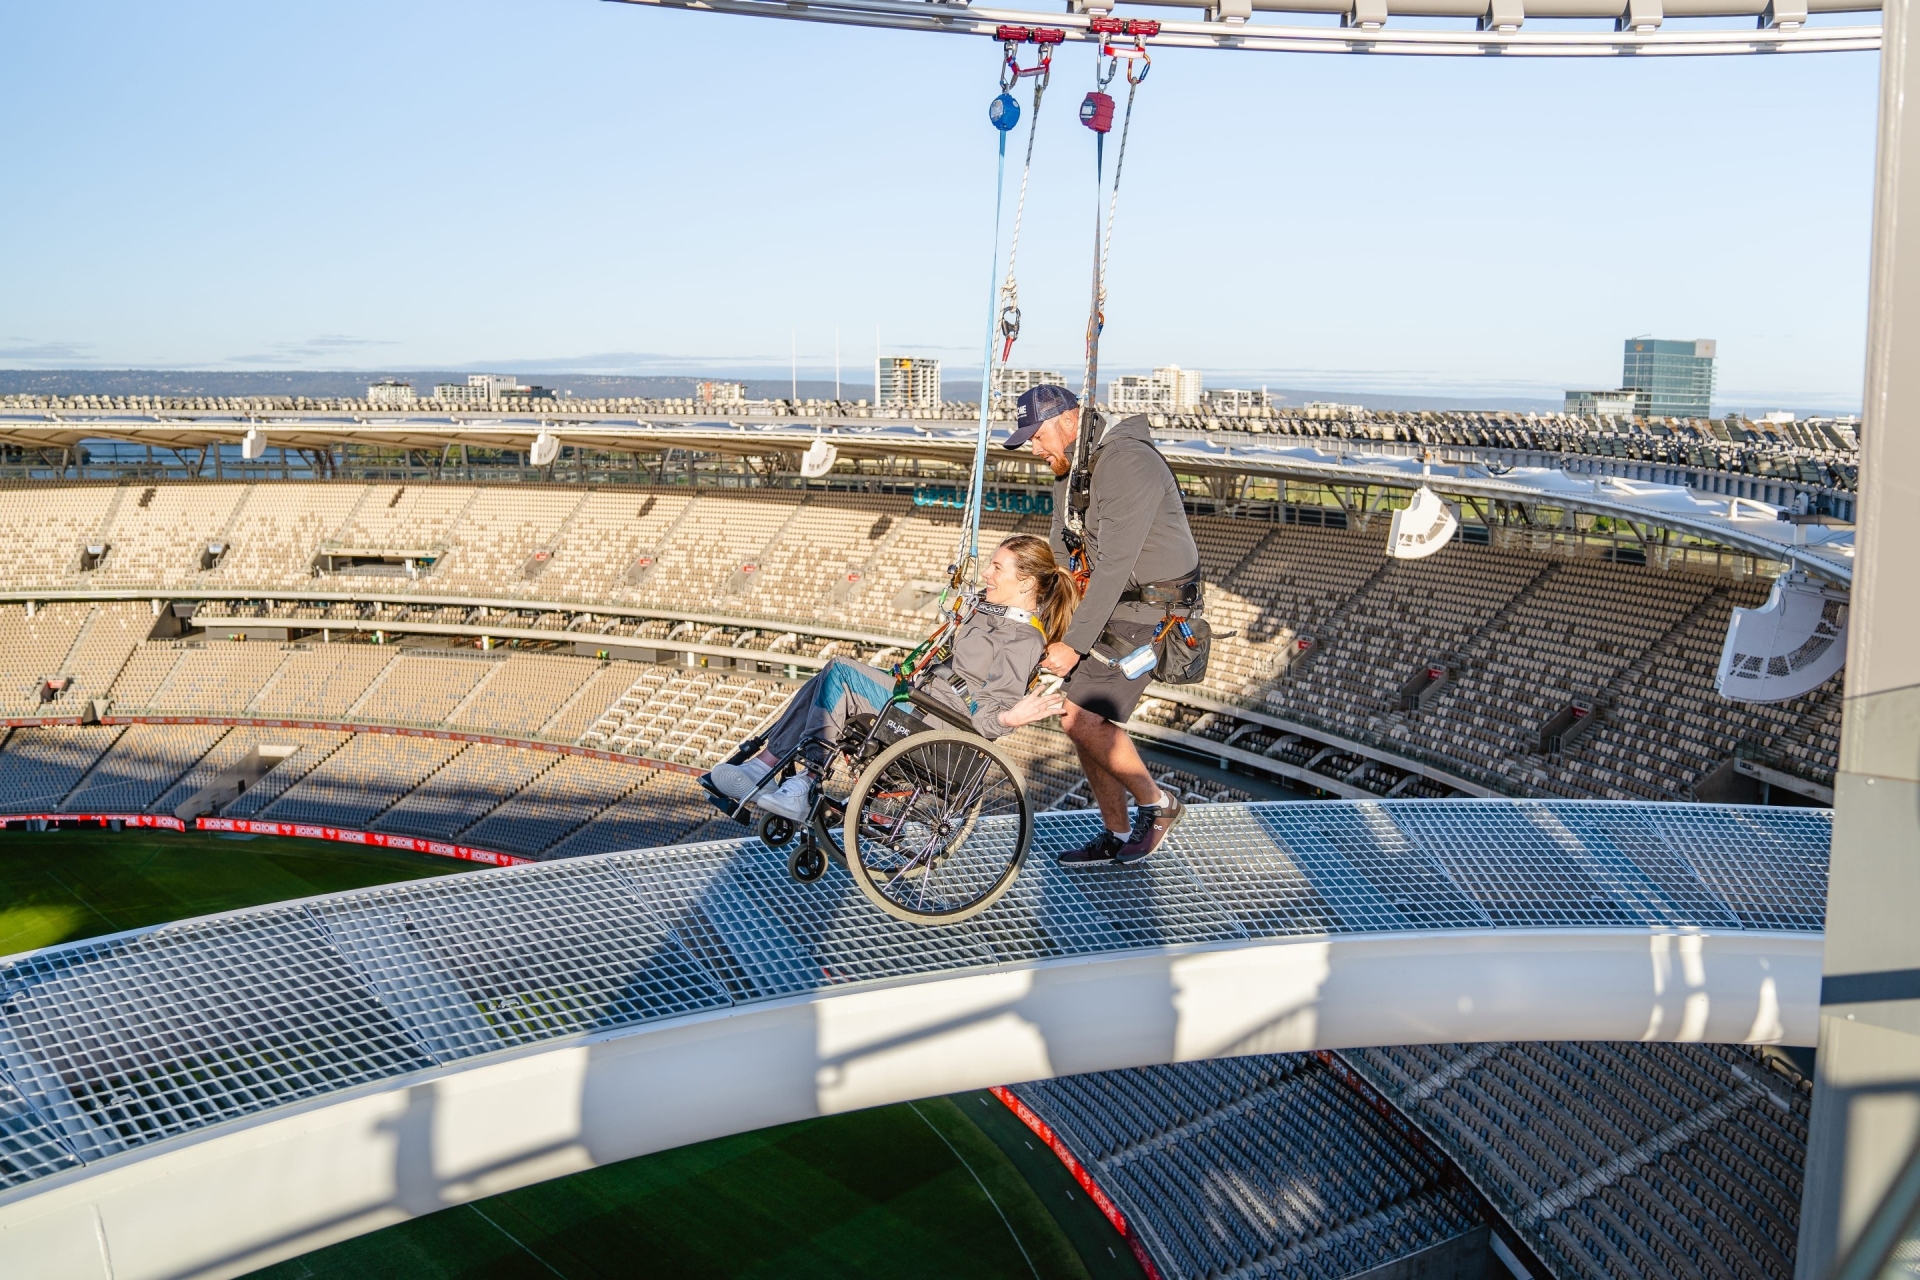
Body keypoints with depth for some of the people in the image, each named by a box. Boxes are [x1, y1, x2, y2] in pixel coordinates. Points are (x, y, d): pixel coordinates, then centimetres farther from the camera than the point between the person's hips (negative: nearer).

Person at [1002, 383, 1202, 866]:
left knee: (1082, 718, -16)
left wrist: (1075, 644, -25)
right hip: (1110, 606, 9)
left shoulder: (1128, 463, -23)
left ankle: (1156, 803, 4)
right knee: (1085, 720, 6)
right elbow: (1061, 551, 13)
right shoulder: (1072, 469, 9)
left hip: (1149, 613, -9)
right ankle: (1117, 836, 20)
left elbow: (1114, 564, -27)